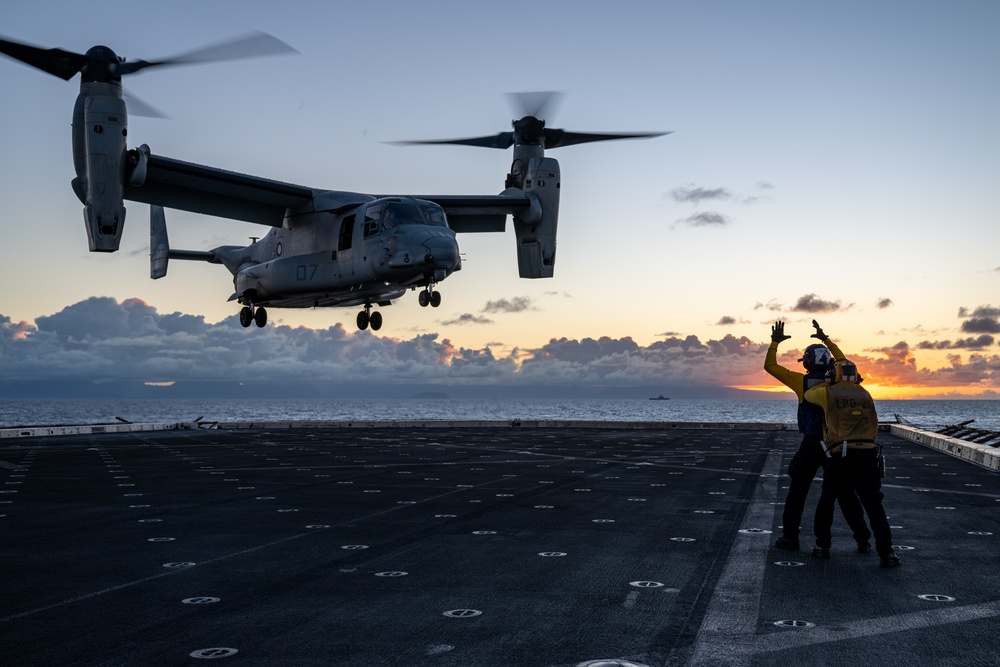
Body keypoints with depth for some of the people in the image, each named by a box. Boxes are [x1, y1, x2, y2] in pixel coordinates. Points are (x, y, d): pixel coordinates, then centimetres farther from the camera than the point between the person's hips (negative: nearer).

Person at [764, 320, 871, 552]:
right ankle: (863, 540, 8)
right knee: (845, 493, 9)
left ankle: (790, 537, 10)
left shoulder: (803, 382, -6)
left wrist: (775, 342, 7)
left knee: (798, 490, 9)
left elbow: (770, 366, -2)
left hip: (812, 444, -3)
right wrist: (826, 340, 29)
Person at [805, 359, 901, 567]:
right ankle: (886, 554, -7)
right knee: (873, 504, 2)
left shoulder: (828, 393, 5)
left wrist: (827, 384, 39)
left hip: (842, 456, -2)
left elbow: (808, 394, 26)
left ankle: (822, 546, 20)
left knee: (827, 500, 17)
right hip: (868, 454, 2)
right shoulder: (865, 395, 16)